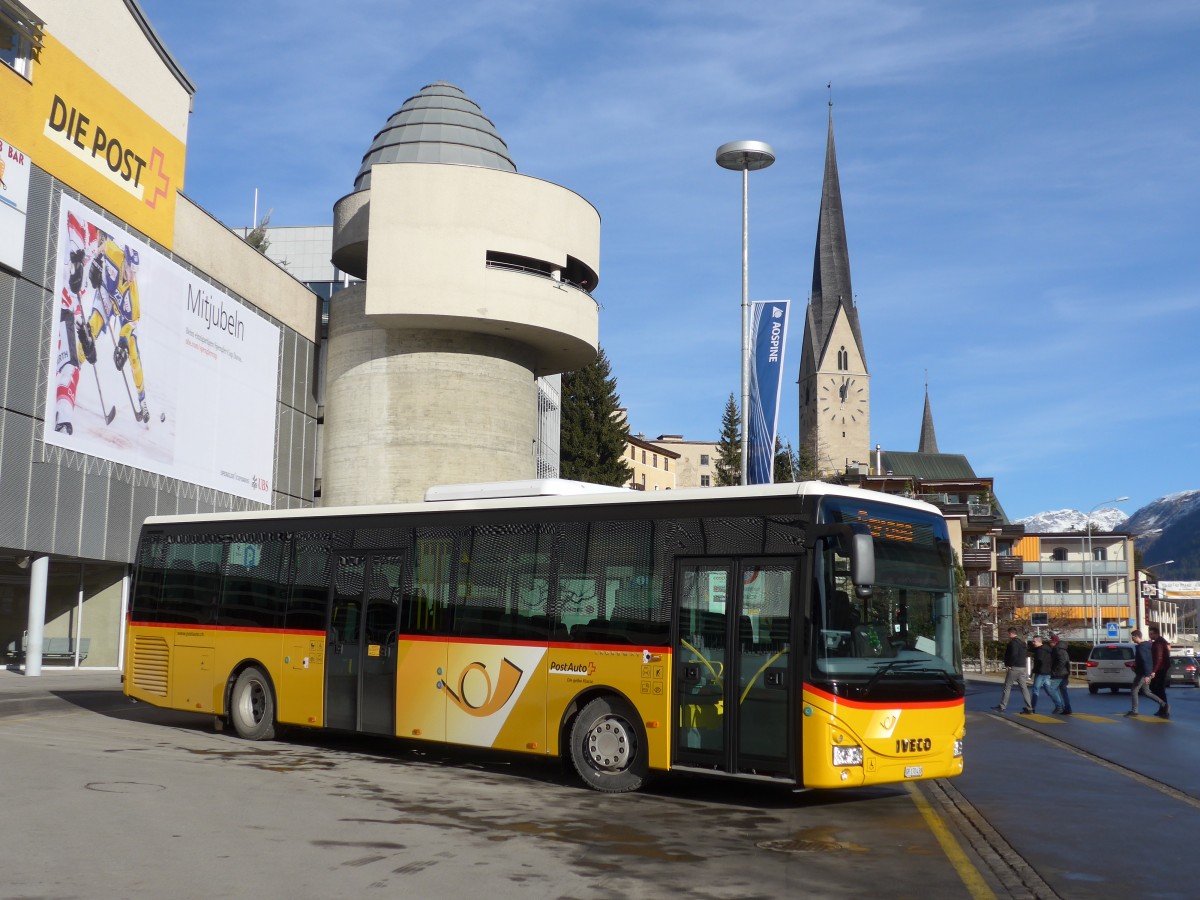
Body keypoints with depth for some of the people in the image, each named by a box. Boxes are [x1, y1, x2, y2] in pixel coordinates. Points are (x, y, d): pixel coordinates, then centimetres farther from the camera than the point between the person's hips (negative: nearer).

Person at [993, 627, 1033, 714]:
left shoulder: (1013, 642, -12)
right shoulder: (1022, 643, 16)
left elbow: (1014, 655, -23)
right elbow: (1026, 655, 18)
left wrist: (1008, 665, -16)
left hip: (1014, 668, -8)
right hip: (1022, 668, 8)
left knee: (1007, 687, -1)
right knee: (1024, 688, 5)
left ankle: (1001, 707, 2)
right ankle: (1029, 708, 0)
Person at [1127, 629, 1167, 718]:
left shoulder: (1140, 647, -18)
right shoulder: (1147, 645, 12)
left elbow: (1144, 661, -26)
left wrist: (1146, 675, -29)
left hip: (1142, 673, -10)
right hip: (1148, 672, 10)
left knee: (1134, 690, -1)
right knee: (1146, 692, 15)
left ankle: (1134, 711, 1)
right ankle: (1163, 704, 11)